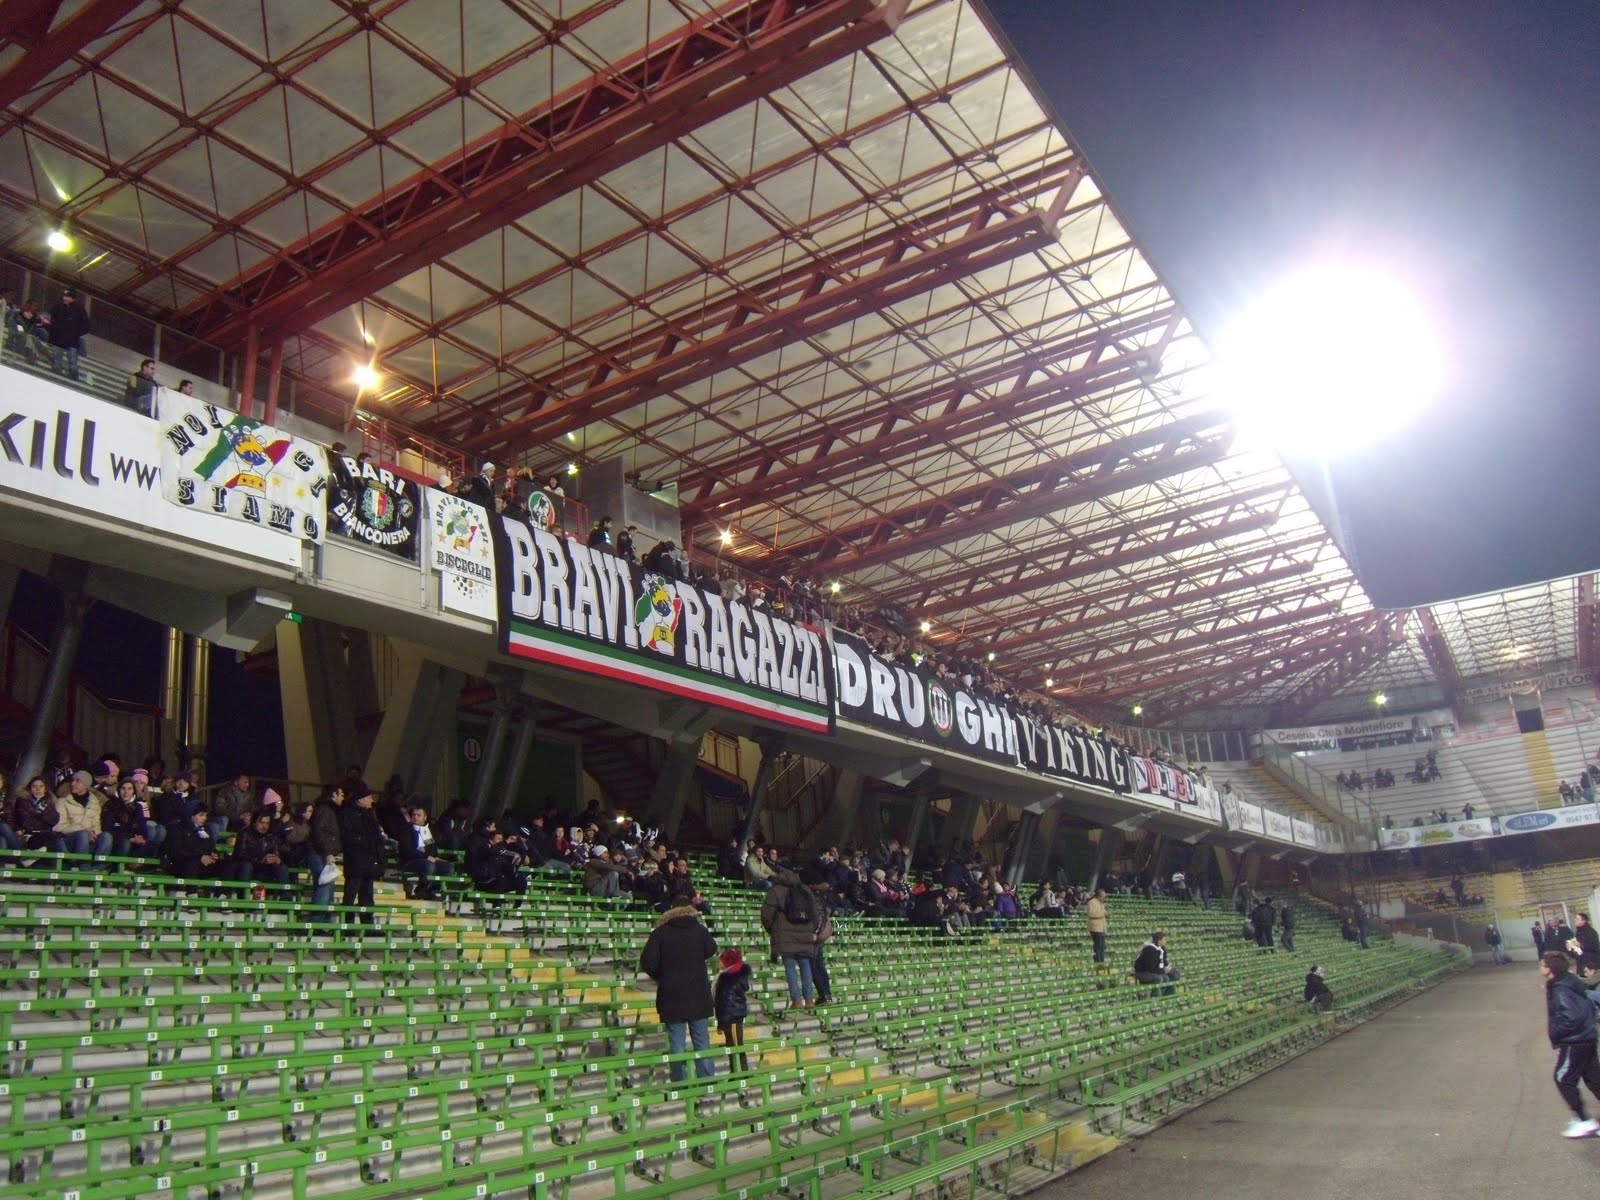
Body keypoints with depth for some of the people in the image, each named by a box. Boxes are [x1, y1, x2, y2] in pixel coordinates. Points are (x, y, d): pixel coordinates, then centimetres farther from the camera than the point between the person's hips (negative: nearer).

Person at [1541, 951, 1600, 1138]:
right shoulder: (1568, 982, 4)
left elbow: (1571, 1018, -30)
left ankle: (1584, 1122, 10)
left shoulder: (1560, 991, -23)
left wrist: (1554, 1033, -17)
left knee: (1564, 1080, 5)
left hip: (1574, 1042, -9)